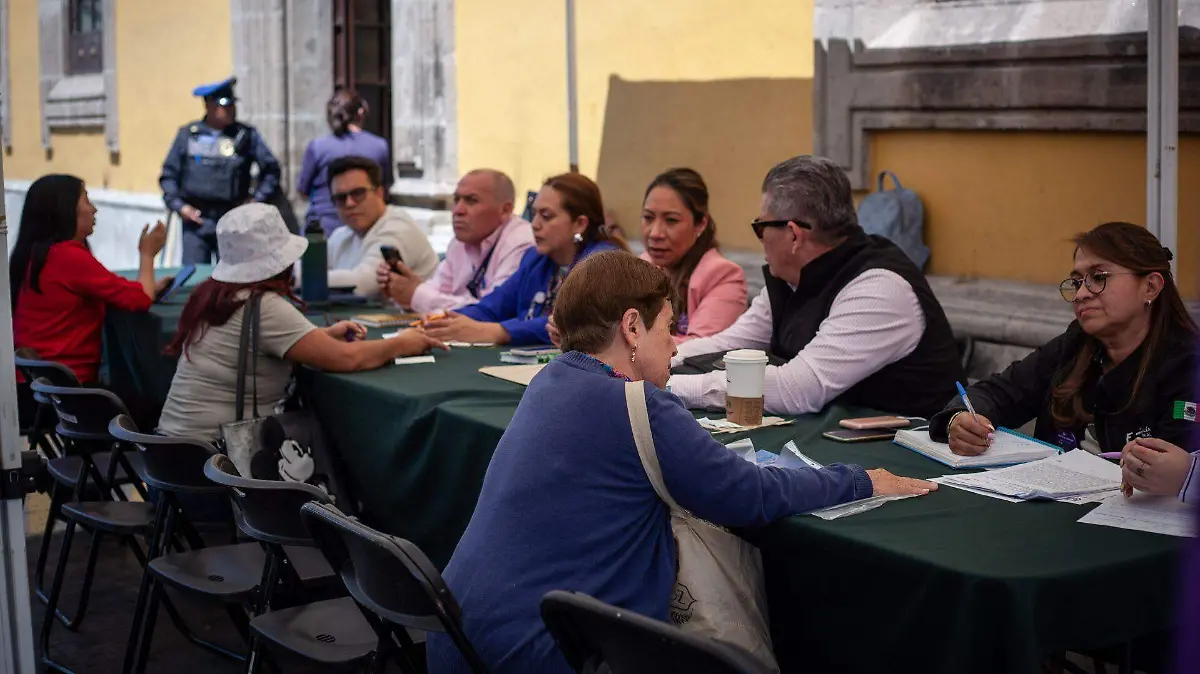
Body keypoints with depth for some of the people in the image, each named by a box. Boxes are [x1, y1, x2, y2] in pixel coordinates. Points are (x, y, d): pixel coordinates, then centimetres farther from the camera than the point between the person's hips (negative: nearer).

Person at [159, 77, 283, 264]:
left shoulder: (247, 136, 3)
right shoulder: (188, 134, 5)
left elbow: (271, 169, 11)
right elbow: (169, 174, 10)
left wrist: (257, 200, 3)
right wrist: (179, 205, -1)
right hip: (195, 220, 0)